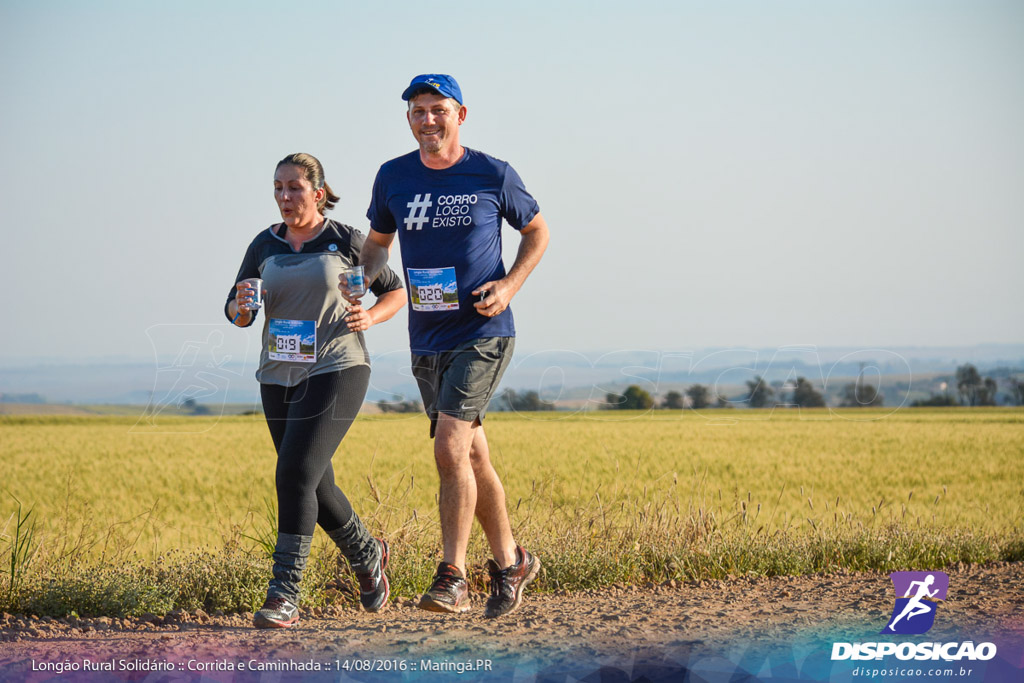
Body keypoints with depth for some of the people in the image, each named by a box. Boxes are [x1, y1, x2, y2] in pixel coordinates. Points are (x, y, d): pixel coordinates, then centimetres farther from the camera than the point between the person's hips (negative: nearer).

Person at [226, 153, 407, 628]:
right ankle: (368, 556, 38)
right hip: (279, 377, 5)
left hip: (336, 371, -5)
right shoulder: (265, 246, 8)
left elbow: (395, 291, 9)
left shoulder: (346, 241, -2)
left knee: (295, 473, -19)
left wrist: (371, 317, -11)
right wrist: (242, 306, -13)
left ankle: (284, 594, -16)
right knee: (315, 487, 12)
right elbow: (236, 314, 10)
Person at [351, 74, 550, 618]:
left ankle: (452, 576, -11)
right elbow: (377, 242, 18)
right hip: (426, 341, 5)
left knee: (450, 450, -18)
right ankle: (510, 563, 29)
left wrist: (509, 285, -9)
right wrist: (363, 278, -4)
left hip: (483, 334, -5)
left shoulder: (493, 176, -6)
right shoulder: (393, 177, 4)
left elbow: (537, 231, 8)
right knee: (472, 458, 13)